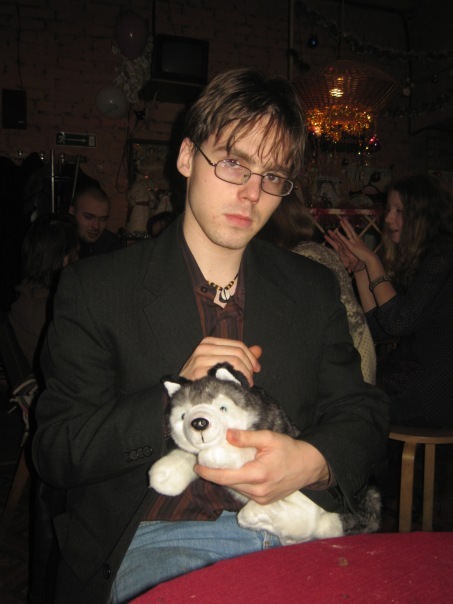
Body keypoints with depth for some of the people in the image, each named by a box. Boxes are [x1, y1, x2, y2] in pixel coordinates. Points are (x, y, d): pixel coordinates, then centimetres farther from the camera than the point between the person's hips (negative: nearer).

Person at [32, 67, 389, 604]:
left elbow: (361, 415, 11)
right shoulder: (96, 288, 2)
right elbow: (55, 450, 0)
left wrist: (312, 461, -12)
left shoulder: (313, 290, 11)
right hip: (153, 536, -3)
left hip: (292, 531, 4)